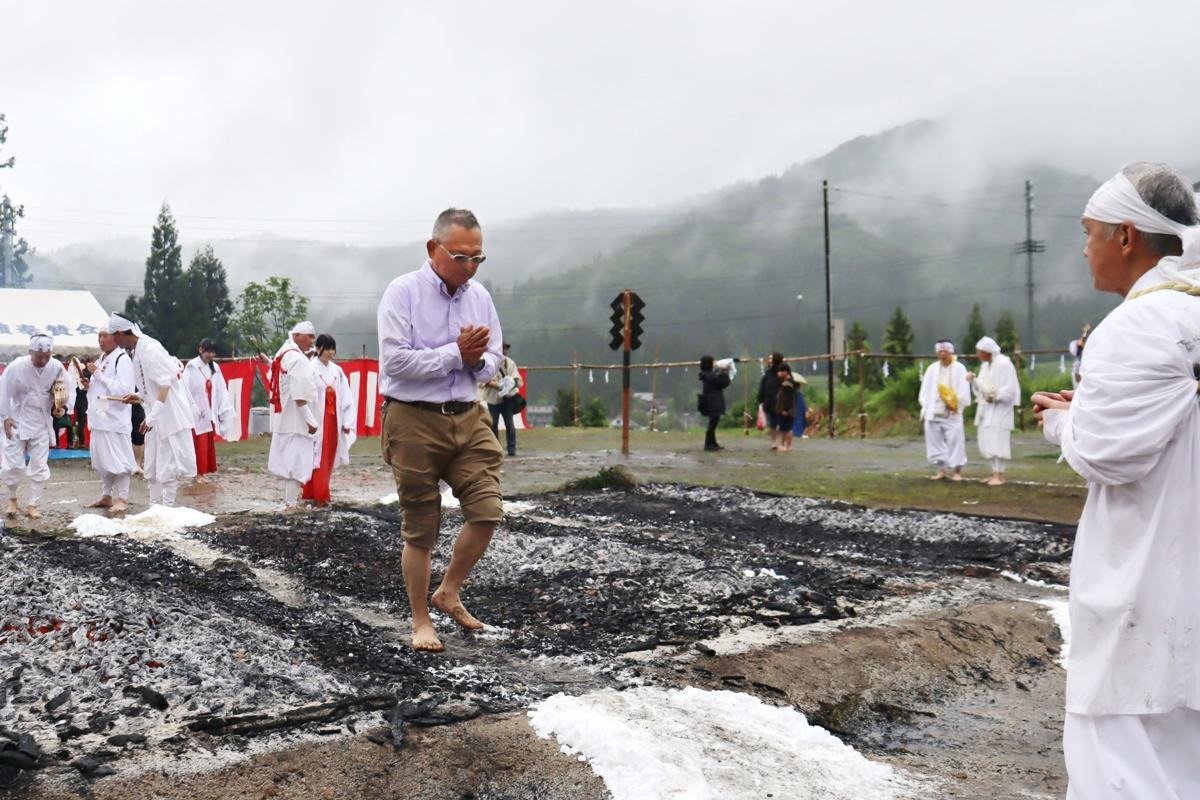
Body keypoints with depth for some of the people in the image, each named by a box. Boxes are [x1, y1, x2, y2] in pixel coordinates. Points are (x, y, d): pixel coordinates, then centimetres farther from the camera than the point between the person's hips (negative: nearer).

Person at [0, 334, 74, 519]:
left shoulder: (56, 367, -12)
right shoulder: (17, 366, -18)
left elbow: (70, 389, -1)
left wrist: (64, 408, -17)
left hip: (42, 423, 2)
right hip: (17, 421, -2)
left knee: (39, 466, 3)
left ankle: (32, 505, 14)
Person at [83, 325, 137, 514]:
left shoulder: (123, 359, -11)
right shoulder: (101, 359, 16)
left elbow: (124, 390, -22)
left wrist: (99, 375, -19)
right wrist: (89, 384, 5)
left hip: (115, 418, -9)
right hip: (99, 417, 9)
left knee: (119, 459, -4)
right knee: (102, 459, 14)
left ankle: (123, 499, 4)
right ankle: (106, 496, 24)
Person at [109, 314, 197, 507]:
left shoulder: (149, 348, -18)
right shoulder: (137, 351, 10)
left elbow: (166, 382, -23)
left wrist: (152, 416, -26)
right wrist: (141, 397, 9)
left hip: (170, 415, -10)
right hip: (156, 417, 10)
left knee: (169, 466, -3)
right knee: (153, 468, 13)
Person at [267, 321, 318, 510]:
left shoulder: (282, 355, 13)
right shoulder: (298, 360, -16)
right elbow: (300, 396, -22)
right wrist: (311, 421, -17)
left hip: (283, 420, 10)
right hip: (296, 421, -10)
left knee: (288, 462, 17)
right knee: (296, 462, -5)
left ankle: (290, 500, 26)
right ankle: (291, 505, -4)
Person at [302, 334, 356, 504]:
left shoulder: (337, 371, 10)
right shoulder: (310, 369, -9)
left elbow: (346, 397, 9)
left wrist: (347, 421, 3)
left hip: (333, 420, 7)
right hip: (318, 421, -7)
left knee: (329, 458, 10)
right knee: (318, 458, -5)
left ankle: (311, 493, 20)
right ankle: (320, 496, -3)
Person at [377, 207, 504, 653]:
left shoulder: (480, 296, 7)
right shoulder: (403, 293, -10)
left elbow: (492, 361, 14)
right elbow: (394, 361, -18)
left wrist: (479, 361, -9)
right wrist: (455, 354, -16)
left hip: (467, 419, 5)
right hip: (413, 420, -5)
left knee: (488, 511, -4)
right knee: (420, 527, 5)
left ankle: (449, 592, 21)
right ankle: (420, 621, 21)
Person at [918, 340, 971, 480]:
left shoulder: (959, 368, 0)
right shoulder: (932, 369, 9)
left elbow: (964, 391, -4)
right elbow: (925, 391, 9)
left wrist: (956, 404, -15)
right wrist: (925, 409, 2)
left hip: (952, 413, -3)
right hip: (933, 413, 4)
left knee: (955, 441, -5)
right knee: (935, 442, 5)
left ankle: (957, 471, 6)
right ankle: (941, 470, 15)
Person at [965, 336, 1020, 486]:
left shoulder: (1004, 364, -13)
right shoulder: (985, 365, 12)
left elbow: (1010, 389, -16)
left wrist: (996, 396, -25)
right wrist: (974, 380, 0)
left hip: (999, 409, -9)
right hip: (986, 409, 9)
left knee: (996, 441, -10)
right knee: (986, 442, 9)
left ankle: (1000, 475, -4)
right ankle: (995, 473, 19)